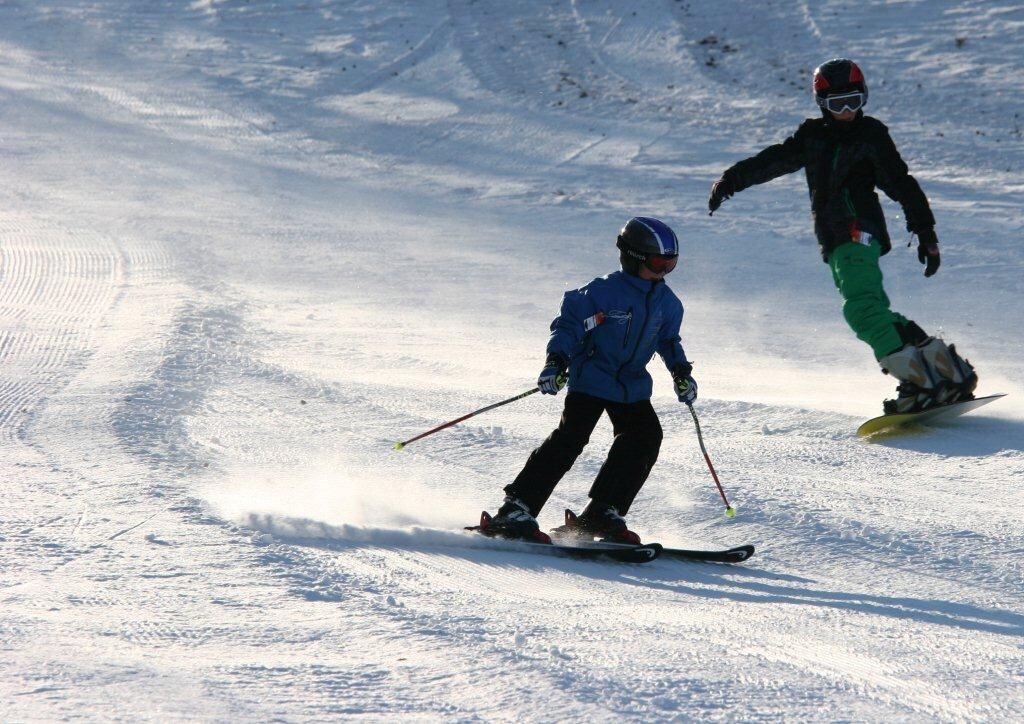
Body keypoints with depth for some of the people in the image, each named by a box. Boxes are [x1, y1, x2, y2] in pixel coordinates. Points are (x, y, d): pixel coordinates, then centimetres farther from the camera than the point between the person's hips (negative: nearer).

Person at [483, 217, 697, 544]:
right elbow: (568, 324, -13)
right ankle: (515, 511, -19)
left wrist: (681, 371, 7)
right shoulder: (603, 292, -16)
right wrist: (556, 361, -26)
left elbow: (668, 339, 21)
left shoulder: (666, 302, 4)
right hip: (591, 379, -7)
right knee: (570, 438, -19)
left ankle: (603, 513, -2)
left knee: (646, 438, -10)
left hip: (632, 386, 7)